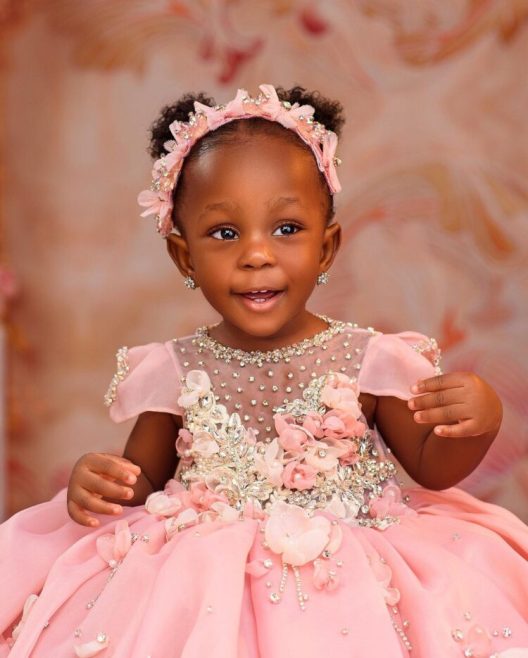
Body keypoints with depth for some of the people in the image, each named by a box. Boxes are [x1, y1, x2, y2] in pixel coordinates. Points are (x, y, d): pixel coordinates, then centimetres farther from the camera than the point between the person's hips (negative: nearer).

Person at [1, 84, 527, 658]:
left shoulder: (369, 360, -6)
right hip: (203, 589, 1)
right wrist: (96, 485, -11)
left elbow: (432, 471, 4)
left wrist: (478, 422, -17)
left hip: (347, 586, -1)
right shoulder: (173, 372, -2)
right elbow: (143, 477, 11)